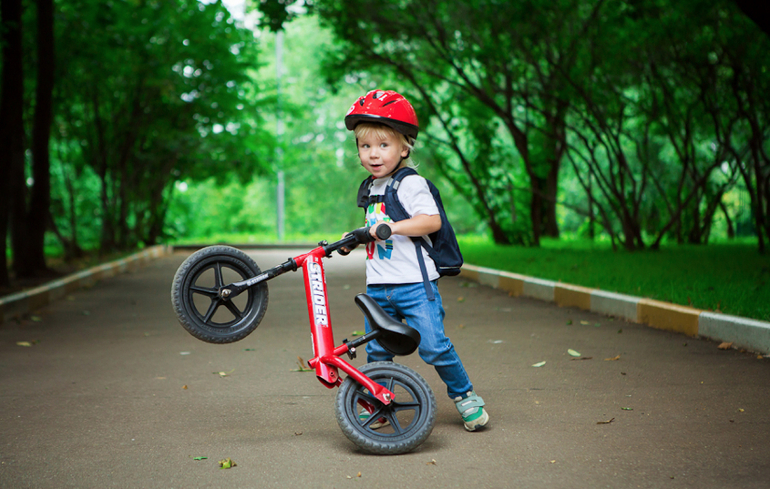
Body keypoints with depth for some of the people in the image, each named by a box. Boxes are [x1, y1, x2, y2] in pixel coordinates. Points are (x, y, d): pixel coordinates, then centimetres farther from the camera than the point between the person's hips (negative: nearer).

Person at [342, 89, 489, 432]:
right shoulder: (371, 188, 18)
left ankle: (464, 394, 12)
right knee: (376, 351, 7)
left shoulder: (410, 184, -7)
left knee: (433, 345, -9)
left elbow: (432, 221, -21)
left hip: (414, 285, -7)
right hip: (378, 288, 7)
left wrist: (392, 226, -27)